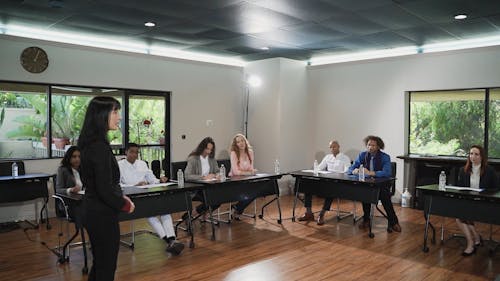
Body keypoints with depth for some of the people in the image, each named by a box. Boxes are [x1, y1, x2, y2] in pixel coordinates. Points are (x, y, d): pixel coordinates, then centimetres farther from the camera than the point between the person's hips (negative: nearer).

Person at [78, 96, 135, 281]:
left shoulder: (89, 144, 7)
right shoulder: (100, 147, -22)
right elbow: (105, 190, -23)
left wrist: (120, 197, 8)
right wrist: (126, 205, -7)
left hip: (93, 211, 9)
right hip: (103, 215, -9)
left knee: (99, 264, 21)